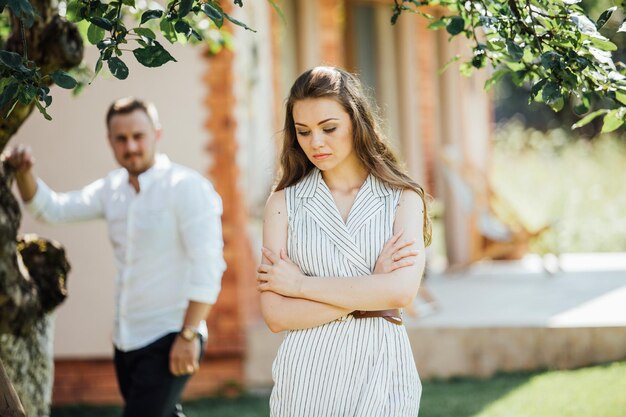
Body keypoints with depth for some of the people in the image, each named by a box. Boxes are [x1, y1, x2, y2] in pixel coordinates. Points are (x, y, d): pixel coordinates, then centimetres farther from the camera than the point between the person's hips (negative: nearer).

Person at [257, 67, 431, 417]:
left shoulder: (402, 198, 1)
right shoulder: (284, 203, 3)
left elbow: (400, 291, -14)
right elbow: (277, 315, -5)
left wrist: (300, 284, -7)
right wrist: (366, 293, -12)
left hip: (381, 374, -1)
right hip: (309, 374, 1)